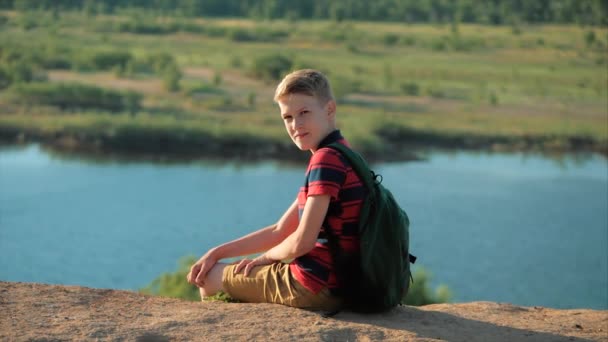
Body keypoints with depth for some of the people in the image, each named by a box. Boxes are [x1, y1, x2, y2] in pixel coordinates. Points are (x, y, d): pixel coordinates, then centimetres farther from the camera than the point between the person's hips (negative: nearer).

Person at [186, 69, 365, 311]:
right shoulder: (338, 156, 16)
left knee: (211, 278, 8)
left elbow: (302, 242, -21)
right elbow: (279, 231, 16)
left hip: (315, 288, -10)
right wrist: (218, 253, 10)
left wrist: (265, 257, 0)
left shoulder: (326, 158, -18)